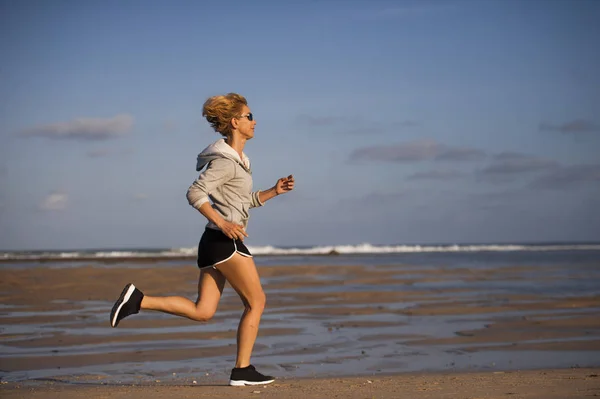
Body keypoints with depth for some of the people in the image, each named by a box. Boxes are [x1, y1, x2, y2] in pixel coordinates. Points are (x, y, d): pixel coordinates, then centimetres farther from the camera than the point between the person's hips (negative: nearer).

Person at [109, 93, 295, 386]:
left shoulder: (237, 160, 19)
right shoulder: (225, 161, -11)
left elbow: (247, 200, 27)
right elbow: (195, 193, -19)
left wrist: (274, 191, 13)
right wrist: (222, 222, -24)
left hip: (213, 242, 10)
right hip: (225, 241, -10)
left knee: (202, 311, 5)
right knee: (256, 302, 0)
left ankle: (138, 300, -1)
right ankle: (242, 370, 4)